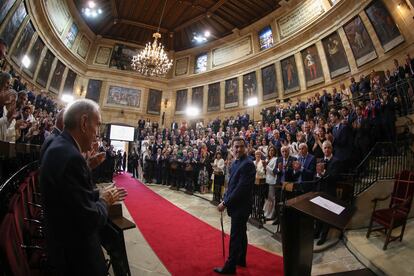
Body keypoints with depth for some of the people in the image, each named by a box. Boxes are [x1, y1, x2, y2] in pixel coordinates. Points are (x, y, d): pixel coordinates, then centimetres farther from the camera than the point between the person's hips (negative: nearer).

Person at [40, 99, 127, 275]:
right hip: (75, 255, -8)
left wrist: (100, 195, 2)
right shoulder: (69, 156, -31)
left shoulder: (60, 147, 0)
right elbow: (91, 221, -29)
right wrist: (104, 201, -12)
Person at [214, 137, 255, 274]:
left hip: (240, 206, -9)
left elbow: (241, 188, -25)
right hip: (237, 205, 9)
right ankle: (241, 259, 40)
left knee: (235, 236, 5)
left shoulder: (247, 164, -22)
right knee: (240, 233, 22)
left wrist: (225, 203, -20)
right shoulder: (236, 162, 6)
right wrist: (225, 199, 4)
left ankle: (230, 266, 21)